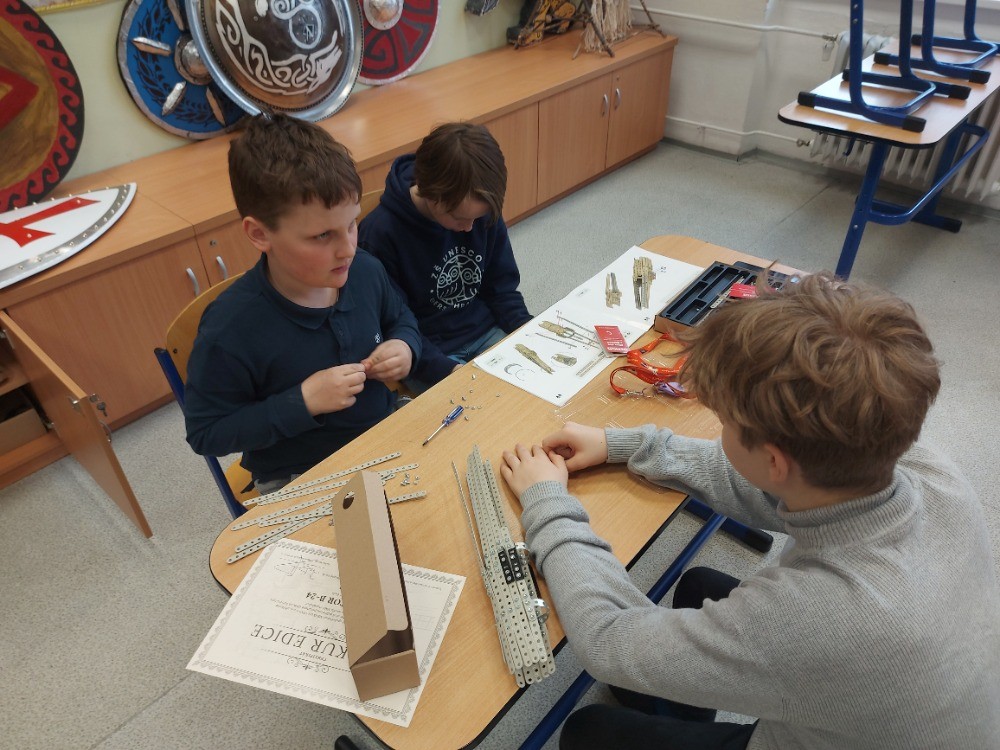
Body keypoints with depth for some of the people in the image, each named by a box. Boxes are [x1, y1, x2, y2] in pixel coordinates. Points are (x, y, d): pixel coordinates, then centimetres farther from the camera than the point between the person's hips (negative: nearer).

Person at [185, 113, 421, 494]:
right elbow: (205, 433, -13)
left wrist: (404, 346, -11)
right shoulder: (230, 330, -24)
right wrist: (302, 402, -24)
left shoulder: (366, 271, -9)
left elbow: (400, 318, 14)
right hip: (299, 481, -5)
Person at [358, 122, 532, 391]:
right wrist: (447, 369, -25)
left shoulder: (484, 212, -6)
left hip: (485, 333, 5)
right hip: (427, 354, -4)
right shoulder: (380, 233, -19)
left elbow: (502, 287, 6)